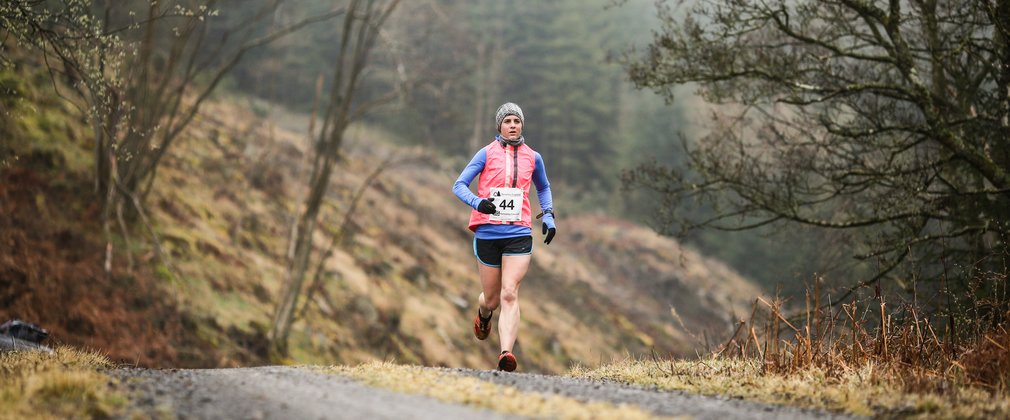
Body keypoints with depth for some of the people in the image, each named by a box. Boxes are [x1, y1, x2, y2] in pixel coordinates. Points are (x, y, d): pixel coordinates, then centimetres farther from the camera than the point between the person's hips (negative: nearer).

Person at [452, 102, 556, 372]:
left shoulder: (532, 157, 11)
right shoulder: (487, 153, 3)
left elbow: (543, 188, 29)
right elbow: (459, 185, -1)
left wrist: (548, 214, 13)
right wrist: (477, 202, -21)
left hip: (519, 235, 1)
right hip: (487, 234, 0)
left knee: (510, 294, -16)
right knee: (492, 299, 9)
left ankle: (506, 354, -26)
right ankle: (483, 315, 46)